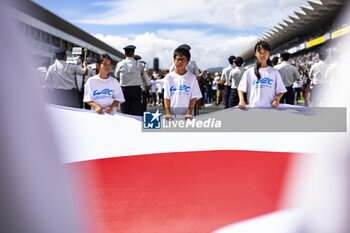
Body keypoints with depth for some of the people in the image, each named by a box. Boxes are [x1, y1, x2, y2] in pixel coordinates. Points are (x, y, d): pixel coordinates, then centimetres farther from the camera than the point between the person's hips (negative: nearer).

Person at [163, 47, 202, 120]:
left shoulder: (191, 77, 3)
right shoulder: (169, 77, 5)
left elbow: (194, 97, 1)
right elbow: (166, 97, 3)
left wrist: (189, 112, -9)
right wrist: (168, 112, -7)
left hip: (186, 115, 0)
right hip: (172, 114, 1)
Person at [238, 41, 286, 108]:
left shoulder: (274, 72, 10)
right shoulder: (249, 72, 9)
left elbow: (281, 91, 12)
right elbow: (241, 88, 8)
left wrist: (277, 99, -8)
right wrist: (241, 100, -10)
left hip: (271, 108, 1)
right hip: (254, 107, 0)